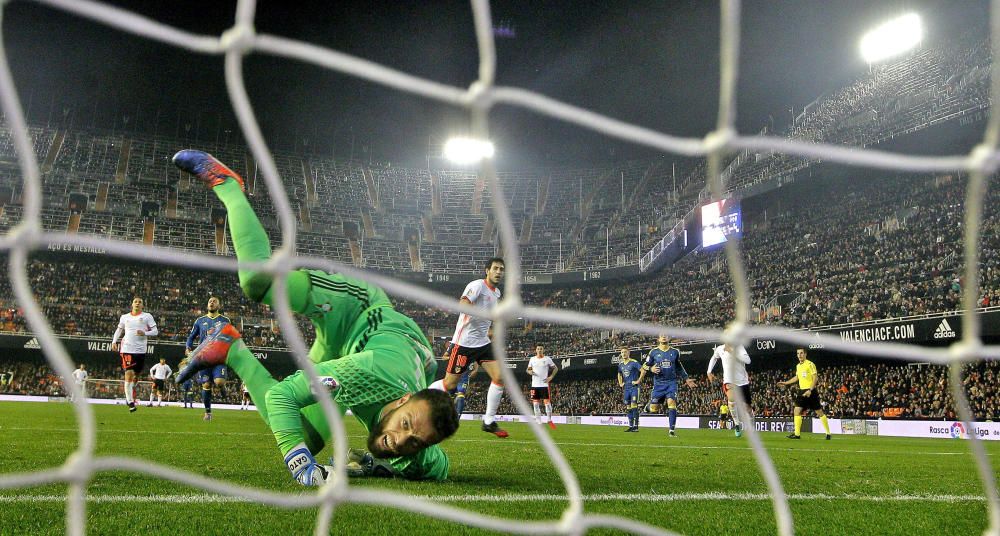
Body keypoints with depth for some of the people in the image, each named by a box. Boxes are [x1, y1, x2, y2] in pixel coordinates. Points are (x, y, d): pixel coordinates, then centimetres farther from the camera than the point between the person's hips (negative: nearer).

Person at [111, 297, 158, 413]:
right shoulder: (124, 317, 12)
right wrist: (114, 342, 7)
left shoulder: (147, 316, 6)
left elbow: (155, 331, 4)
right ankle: (130, 402, -9)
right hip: (127, 349, 0)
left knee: (135, 375, 9)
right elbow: (119, 330, 21)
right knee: (129, 374, -11)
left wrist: (145, 333, -14)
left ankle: (129, 396, 32)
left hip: (141, 350, 0)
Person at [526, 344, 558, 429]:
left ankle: (550, 420, 7)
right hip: (535, 385, 3)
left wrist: (551, 377, -4)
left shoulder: (547, 359, 0)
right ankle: (538, 422, 8)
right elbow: (528, 369, 16)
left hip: (544, 384, -3)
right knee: (535, 403, 2)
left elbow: (555, 368, 7)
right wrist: (530, 372, -8)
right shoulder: (532, 359, 7)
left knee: (547, 402, -7)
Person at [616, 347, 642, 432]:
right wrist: (620, 383, 18)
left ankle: (636, 426, -11)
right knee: (628, 407, 7)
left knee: (634, 406, -13)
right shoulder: (621, 364, 12)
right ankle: (631, 426, 12)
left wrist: (638, 381, -16)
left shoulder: (634, 362, -10)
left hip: (634, 387, -7)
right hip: (626, 388, 7)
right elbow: (619, 374, 30)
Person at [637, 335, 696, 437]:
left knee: (671, 402, -19)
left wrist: (686, 379, 20)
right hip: (658, 383, 0)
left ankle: (672, 429, -14)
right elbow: (645, 366, 8)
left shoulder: (675, 352, 8)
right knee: (653, 409, -3)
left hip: (671, 383, 0)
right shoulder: (654, 352, 3)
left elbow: (679, 367, 21)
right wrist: (651, 369, -13)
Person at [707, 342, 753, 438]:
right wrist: (709, 372, 17)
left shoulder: (739, 347, -10)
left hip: (742, 380, 0)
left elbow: (747, 360, -26)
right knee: (732, 399, -30)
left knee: (748, 406, 8)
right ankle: (737, 424, -15)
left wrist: (732, 351, -27)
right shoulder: (719, 349, 1)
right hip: (729, 380, 0)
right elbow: (713, 358, 24)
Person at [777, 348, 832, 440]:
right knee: (797, 411, -3)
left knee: (819, 412, -1)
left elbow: (815, 378, -15)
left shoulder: (810, 364, -10)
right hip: (802, 391, 7)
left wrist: (810, 390, -23)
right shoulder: (798, 366, 13)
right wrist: (785, 383, 28)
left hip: (811, 391, -7)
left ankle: (828, 433, 10)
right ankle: (797, 434, -1)